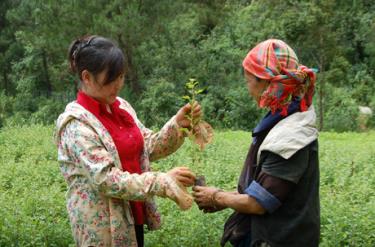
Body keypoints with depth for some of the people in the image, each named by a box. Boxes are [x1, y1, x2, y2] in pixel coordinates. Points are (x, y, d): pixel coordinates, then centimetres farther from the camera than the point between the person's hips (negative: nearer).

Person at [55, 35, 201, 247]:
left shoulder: (121, 106, 3)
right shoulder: (77, 122, -19)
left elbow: (148, 148, 7)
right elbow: (106, 179, -25)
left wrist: (177, 124, -9)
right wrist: (163, 181, -29)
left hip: (134, 216, 7)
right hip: (103, 225, -7)